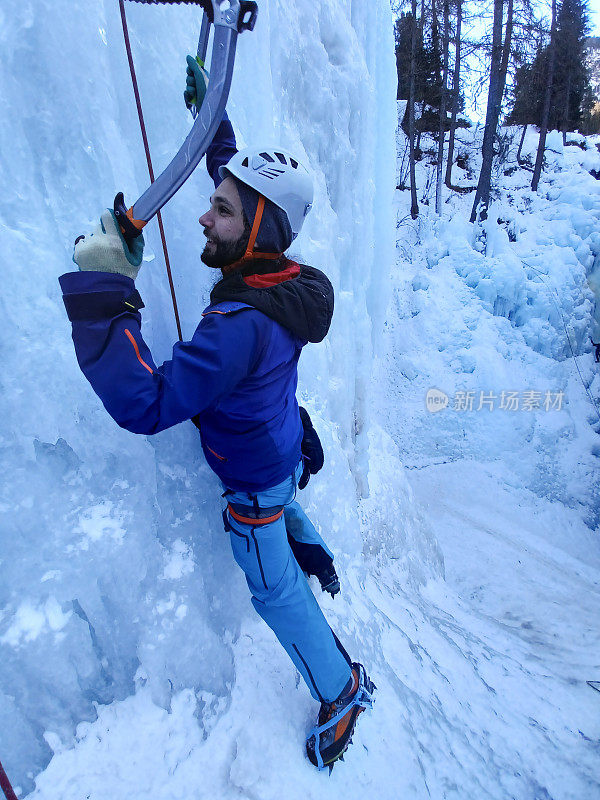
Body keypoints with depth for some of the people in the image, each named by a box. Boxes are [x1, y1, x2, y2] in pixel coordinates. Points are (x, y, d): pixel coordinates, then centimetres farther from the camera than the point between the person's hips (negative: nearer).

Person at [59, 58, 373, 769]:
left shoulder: (240, 325, -40)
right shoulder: (283, 276, -13)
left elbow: (144, 405, -41)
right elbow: (246, 185, 6)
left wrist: (102, 293, -41)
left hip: (252, 481, -7)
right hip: (284, 447, 8)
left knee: (274, 590, 15)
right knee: (283, 506, 38)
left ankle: (342, 691, 40)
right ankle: (320, 566, 70)